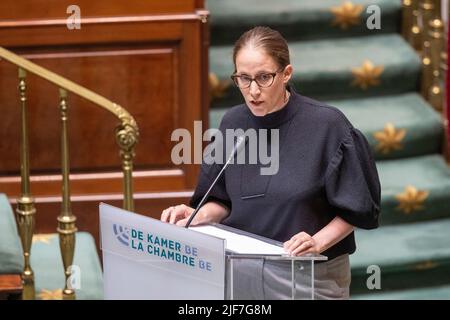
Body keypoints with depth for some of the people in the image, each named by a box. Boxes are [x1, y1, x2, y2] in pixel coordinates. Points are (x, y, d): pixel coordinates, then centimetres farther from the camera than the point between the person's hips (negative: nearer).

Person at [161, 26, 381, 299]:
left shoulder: (327, 124, -15)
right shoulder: (233, 123, -2)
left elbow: (355, 209, -8)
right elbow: (226, 202, 9)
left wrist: (318, 242, -22)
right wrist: (199, 215, -10)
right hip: (243, 268, 3)